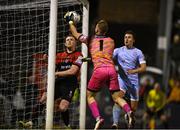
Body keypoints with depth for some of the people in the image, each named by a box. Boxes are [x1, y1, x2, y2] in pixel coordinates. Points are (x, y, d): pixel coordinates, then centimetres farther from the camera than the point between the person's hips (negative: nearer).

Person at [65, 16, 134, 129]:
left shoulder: (91, 40, 13)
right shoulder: (111, 41, 20)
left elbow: (75, 34, 27)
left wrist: (70, 22, 43)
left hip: (99, 70, -3)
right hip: (112, 69, 3)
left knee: (90, 95, 11)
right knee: (116, 97, 6)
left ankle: (98, 118, -9)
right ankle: (129, 111, -23)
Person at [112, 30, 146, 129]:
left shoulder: (138, 52, 4)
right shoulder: (118, 51, 7)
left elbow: (143, 68, -2)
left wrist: (134, 71, -21)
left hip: (133, 81, 1)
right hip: (121, 79, -1)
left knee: (134, 108, 4)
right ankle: (115, 123, -35)